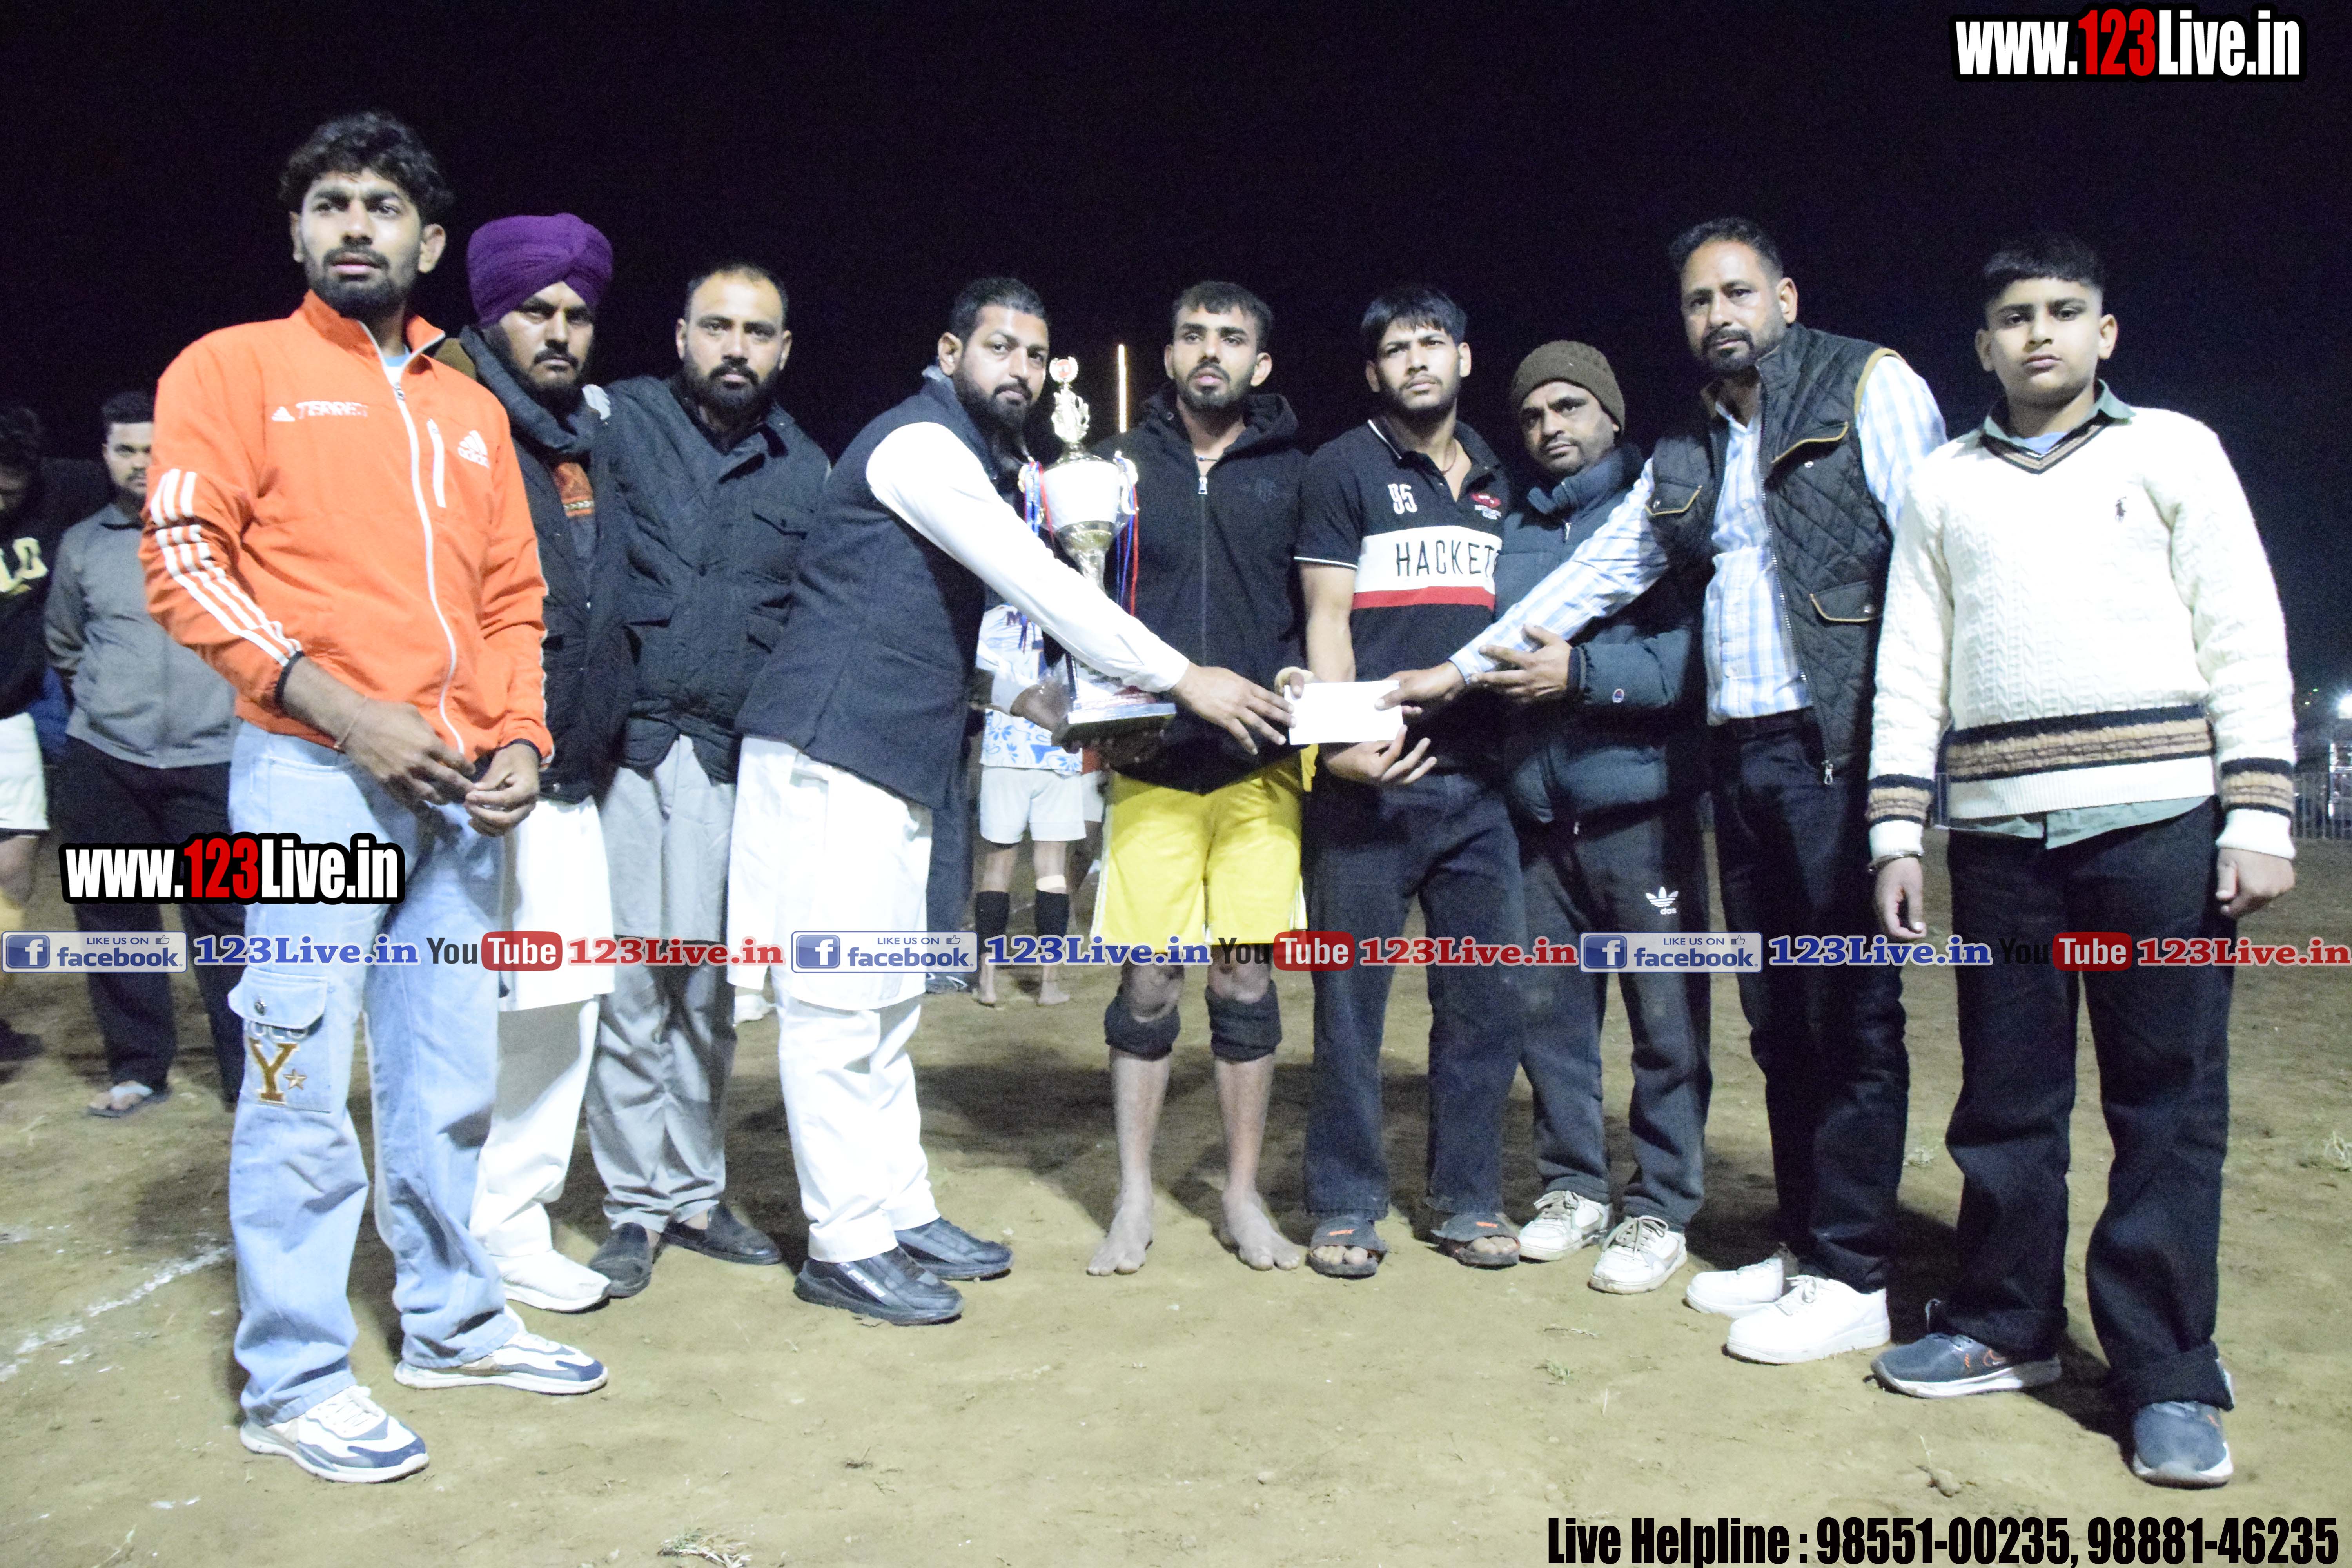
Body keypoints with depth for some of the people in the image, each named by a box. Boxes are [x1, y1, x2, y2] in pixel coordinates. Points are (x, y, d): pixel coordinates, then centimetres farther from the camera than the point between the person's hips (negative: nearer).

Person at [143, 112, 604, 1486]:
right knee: (304, 1081, -2)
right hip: (312, 772, -5)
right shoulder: (239, 368, 3)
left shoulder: (471, 410, 18)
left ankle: (455, 1322, 27)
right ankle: (294, 1381, 12)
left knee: (449, 1079, 12)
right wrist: (344, 711, -15)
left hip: (458, 788, 5)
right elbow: (186, 563, -6)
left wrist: (521, 740, 3)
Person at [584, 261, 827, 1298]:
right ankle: (634, 1204, 14)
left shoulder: (804, 469, 13)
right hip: (626, 744, -2)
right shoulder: (620, 422, 4)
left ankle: (694, 1192, 22)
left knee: (708, 986, 9)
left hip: (734, 757, 3)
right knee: (630, 982, 0)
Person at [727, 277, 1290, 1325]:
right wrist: (1181, 678, -15)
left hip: (895, 766, 10)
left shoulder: (978, 461, 21)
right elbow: (1039, 585, -17)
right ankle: (846, 1246, 3)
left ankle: (901, 1213, 22)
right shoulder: (919, 443, -10)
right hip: (827, 755, -10)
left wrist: (1031, 697, 17)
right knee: (836, 1002, -5)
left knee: (885, 1004, 13)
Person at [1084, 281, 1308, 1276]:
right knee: (1148, 980, 2)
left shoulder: (1292, 473, 7)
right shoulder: (1123, 464, 7)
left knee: (1246, 979, 5)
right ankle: (1135, 1202, 16)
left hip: (1260, 761, 0)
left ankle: (1243, 1195, 19)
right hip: (1151, 762, 0)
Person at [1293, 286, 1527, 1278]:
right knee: (1351, 1000, 1)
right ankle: (1346, 1207, 13)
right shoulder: (1343, 470, 3)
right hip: (1371, 777, -4)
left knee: (1488, 998, 6)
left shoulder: (1497, 482, 18)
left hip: (1478, 778, 5)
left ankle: (1468, 1200, 20)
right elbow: (1327, 620, -5)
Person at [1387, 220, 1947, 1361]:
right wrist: (1461, 669, 20)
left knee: (1850, 1009, -2)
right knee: (1778, 1014, 10)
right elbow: (1589, 580, 23)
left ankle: (1853, 1275, 7)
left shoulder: (1867, 387, 1)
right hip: (1739, 754, 7)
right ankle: (1803, 1246, 21)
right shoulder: (1686, 460, 20)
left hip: (1838, 745, -6)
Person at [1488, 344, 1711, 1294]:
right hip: (1538, 818, 5)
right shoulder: (1507, 534, 16)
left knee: (1666, 1021, 1)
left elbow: (1690, 658, -11)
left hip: (1642, 811, -4)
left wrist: (1582, 672, -20)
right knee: (1547, 1012, 9)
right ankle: (1573, 1186, 25)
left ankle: (1661, 1209, 14)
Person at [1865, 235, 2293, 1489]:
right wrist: (1895, 833, 2)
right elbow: (1910, 668, 9)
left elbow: (2245, 638, 2)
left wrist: (2259, 818, -6)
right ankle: (2004, 1327, 22)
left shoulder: (2170, 449, 9)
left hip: (2159, 822, -2)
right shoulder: (1942, 484, 15)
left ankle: (2167, 1379, 10)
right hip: (2001, 831, 2)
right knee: (2005, 1099, 7)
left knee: (2168, 1104, 0)